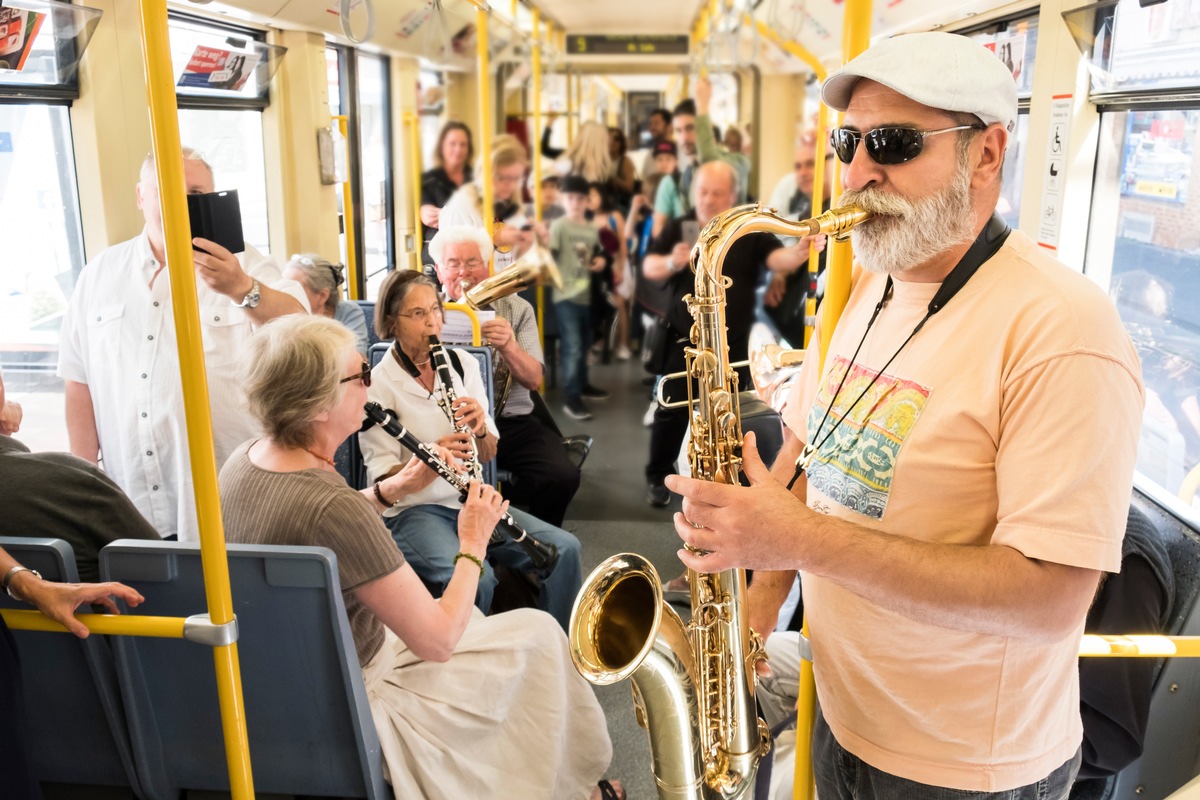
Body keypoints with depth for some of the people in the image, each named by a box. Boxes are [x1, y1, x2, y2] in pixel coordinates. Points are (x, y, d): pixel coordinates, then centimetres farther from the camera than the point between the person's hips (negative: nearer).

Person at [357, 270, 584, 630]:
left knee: (564, 549, -13)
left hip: (472, 500, 5)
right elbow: (384, 480, -10)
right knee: (476, 578, -33)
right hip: (411, 509, -5)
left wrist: (480, 429, -14)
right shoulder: (378, 384, -8)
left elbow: (488, 455, 9)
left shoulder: (463, 364, 7)